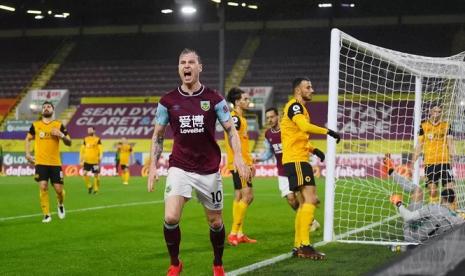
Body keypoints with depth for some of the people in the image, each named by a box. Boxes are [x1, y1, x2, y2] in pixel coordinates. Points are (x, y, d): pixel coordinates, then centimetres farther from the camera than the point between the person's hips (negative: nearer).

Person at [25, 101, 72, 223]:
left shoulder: (59, 125, 2)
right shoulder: (35, 125, 4)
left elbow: (69, 143, 3)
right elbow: (28, 139, 19)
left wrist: (62, 135, -17)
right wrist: (27, 154, 6)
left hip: (55, 162, 0)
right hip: (40, 162, 0)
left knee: (59, 189, -2)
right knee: (43, 187, -11)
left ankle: (60, 205, 32)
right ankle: (46, 215, -2)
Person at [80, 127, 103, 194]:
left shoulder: (97, 139, -2)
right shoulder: (86, 139, 9)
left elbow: (100, 149, -9)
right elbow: (82, 149, 14)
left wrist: (100, 157, -23)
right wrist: (81, 159, 11)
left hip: (95, 161, -3)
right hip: (87, 160, 3)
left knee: (96, 175, 1)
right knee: (84, 173, -9)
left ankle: (96, 189, 15)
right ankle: (89, 186, 8)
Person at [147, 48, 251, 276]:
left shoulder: (214, 99, -1)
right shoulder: (168, 101, 1)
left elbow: (230, 130, 3)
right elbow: (158, 135, 10)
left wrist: (238, 157, -13)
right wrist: (153, 165, 2)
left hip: (209, 170, 0)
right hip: (179, 168, 0)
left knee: (215, 221, 8)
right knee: (171, 218, -17)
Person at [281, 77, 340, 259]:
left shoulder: (300, 107, 22)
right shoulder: (294, 106, -9)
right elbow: (305, 127, -28)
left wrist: (313, 150, 20)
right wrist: (328, 131, -23)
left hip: (298, 160, 11)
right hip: (296, 160, -11)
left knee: (304, 203, 11)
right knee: (311, 199, -17)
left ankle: (299, 247, 14)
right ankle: (305, 245, -21)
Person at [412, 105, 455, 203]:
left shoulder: (446, 126, 8)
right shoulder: (423, 126, 6)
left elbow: (450, 143, 9)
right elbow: (419, 145, 8)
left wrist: (452, 156, -4)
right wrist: (413, 161, 3)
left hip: (444, 161, 0)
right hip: (429, 162, 0)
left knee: (449, 188, -8)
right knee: (432, 190, -1)